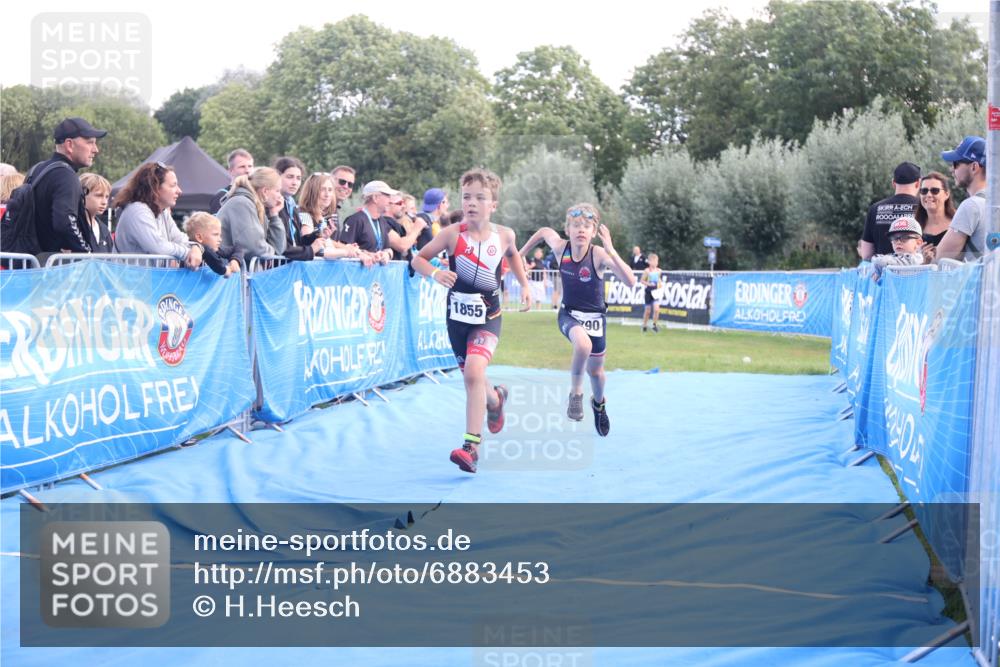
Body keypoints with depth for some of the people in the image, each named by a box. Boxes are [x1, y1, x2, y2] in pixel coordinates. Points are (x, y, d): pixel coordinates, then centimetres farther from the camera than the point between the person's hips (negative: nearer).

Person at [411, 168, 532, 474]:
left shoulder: (504, 235, -5)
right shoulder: (453, 234, -11)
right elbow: (418, 259, -4)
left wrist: (524, 284, 14)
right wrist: (434, 273, -23)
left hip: (488, 314, -2)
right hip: (458, 312, 2)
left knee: (474, 371, -22)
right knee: (470, 376, 14)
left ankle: (471, 447, -21)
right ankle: (496, 398, 52)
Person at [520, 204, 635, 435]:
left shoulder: (599, 255, -23)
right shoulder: (561, 247, -15)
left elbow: (630, 281, -35)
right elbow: (544, 231, 8)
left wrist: (611, 251, -42)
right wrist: (521, 253, 13)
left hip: (594, 317, 0)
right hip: (569, 314, 0)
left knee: (595, 370, 16)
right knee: (583, 344, -34)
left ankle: (599, 403, 51)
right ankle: (576, 393, -9)